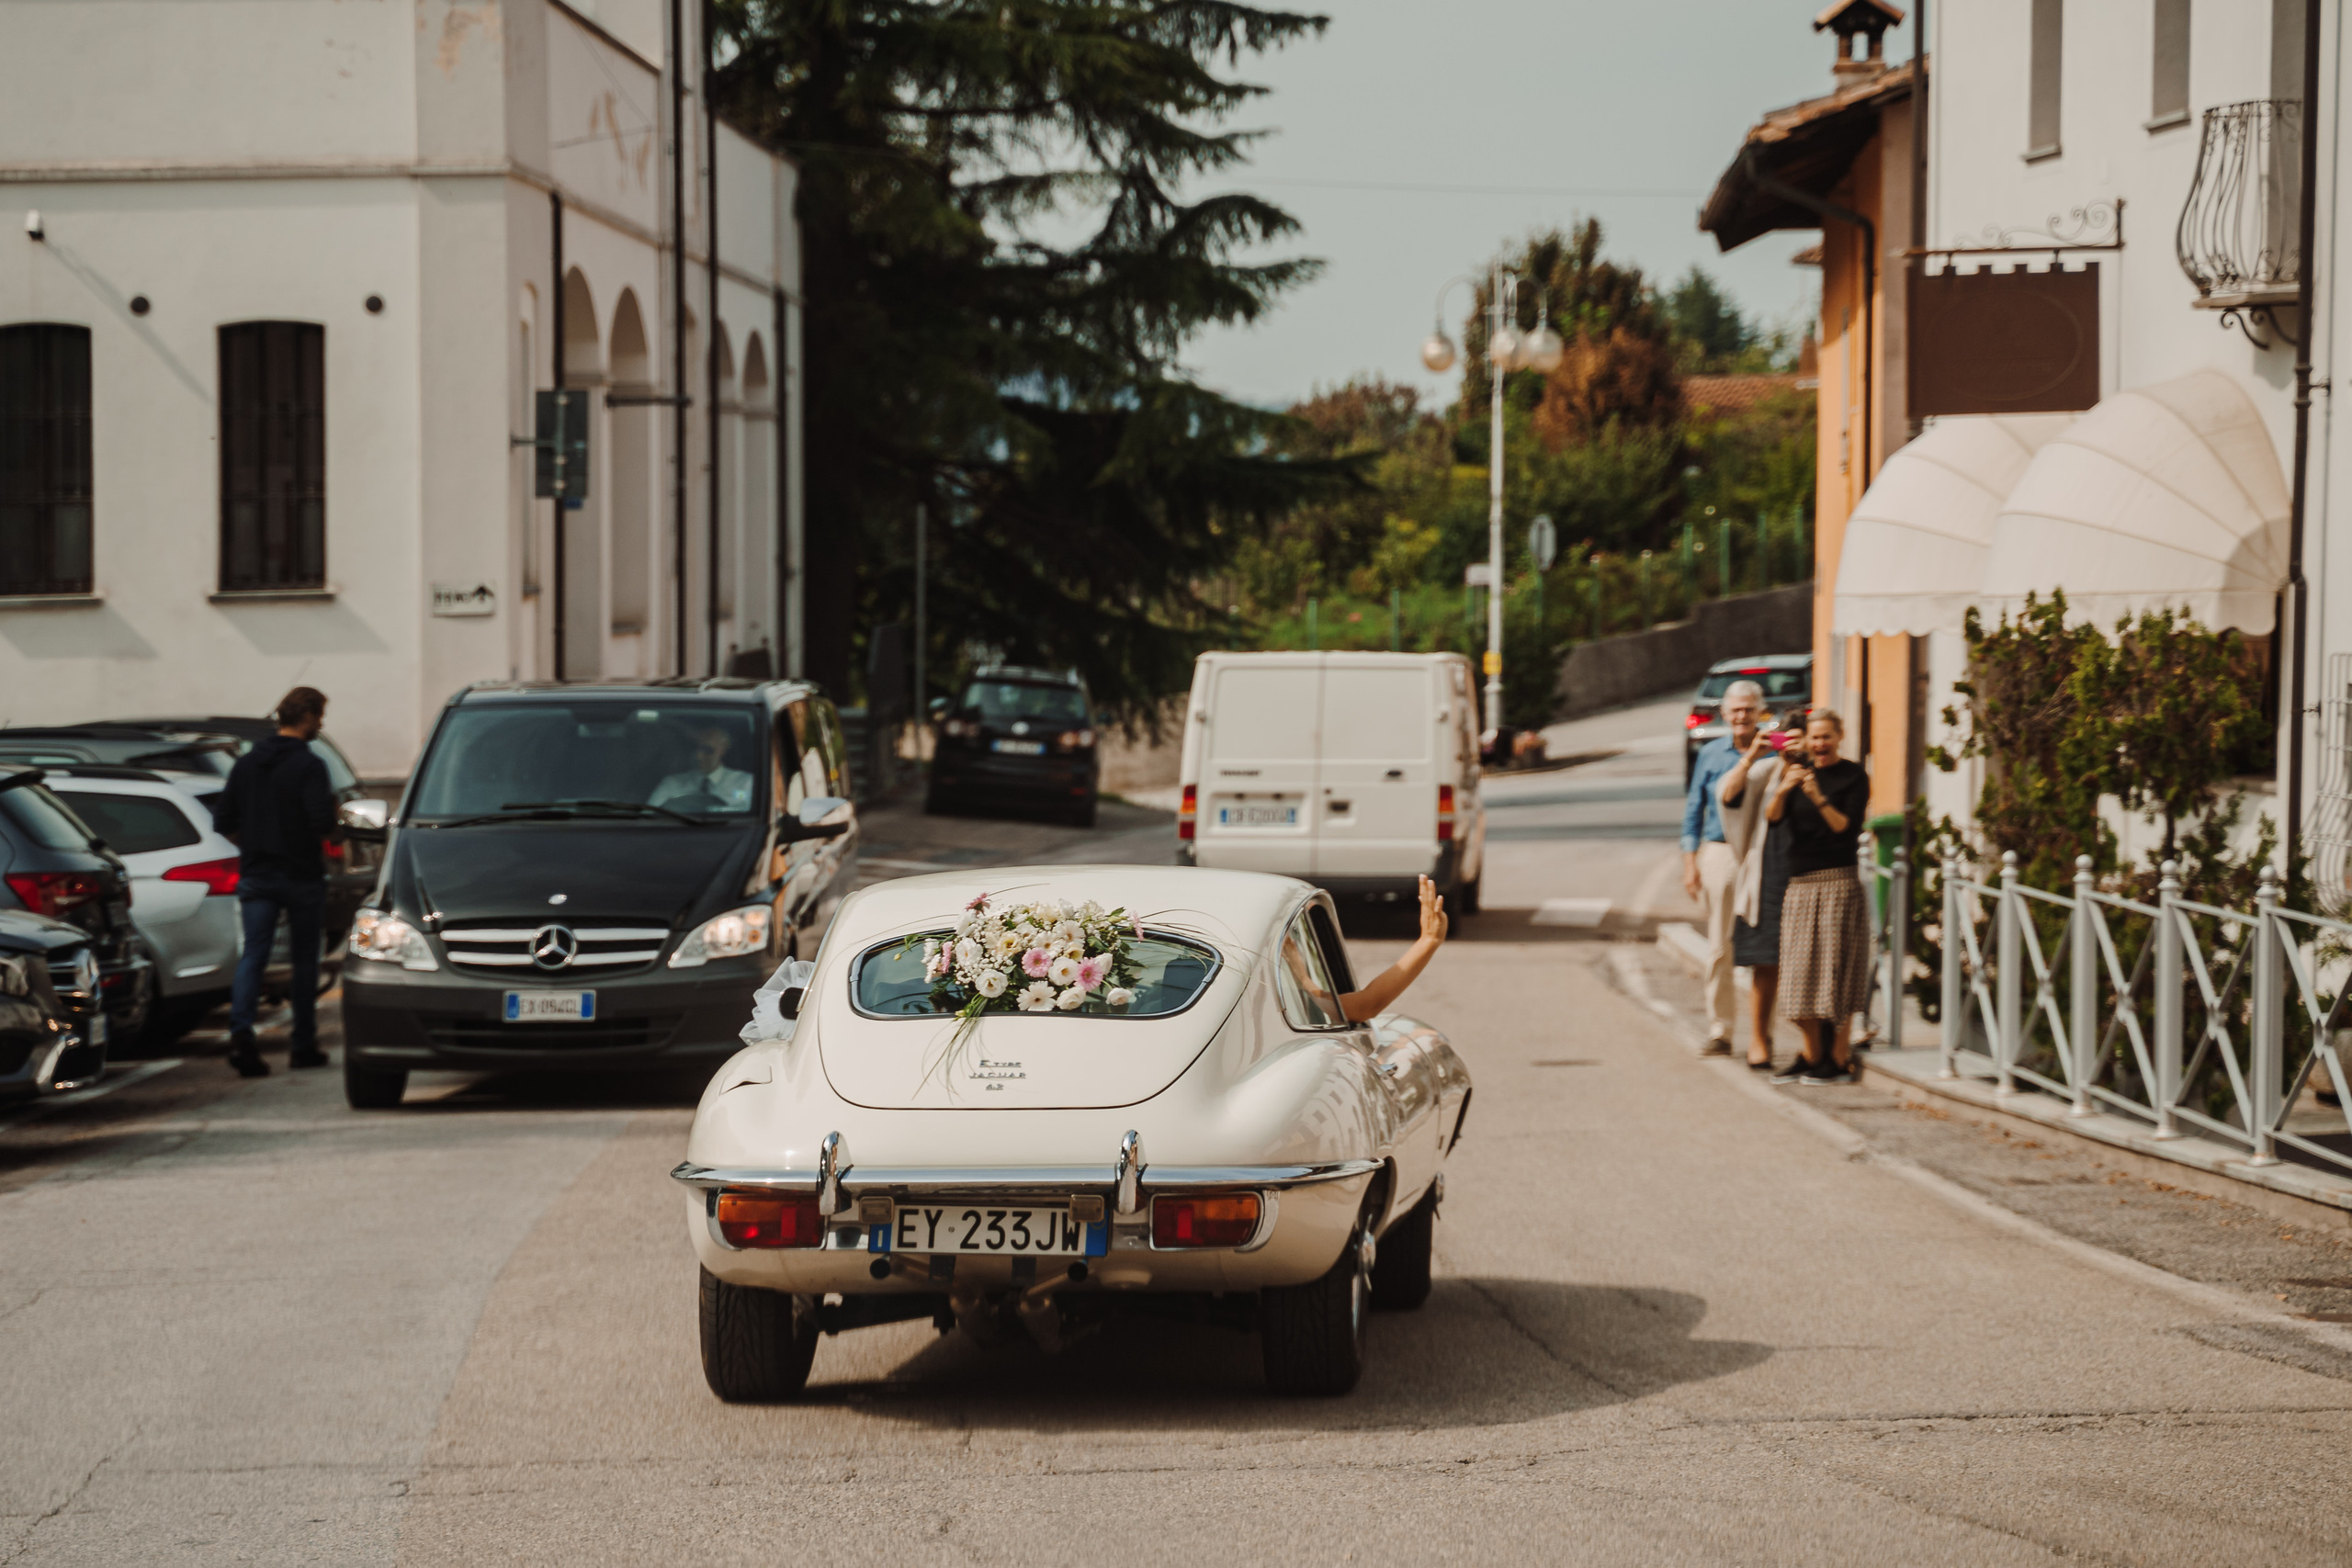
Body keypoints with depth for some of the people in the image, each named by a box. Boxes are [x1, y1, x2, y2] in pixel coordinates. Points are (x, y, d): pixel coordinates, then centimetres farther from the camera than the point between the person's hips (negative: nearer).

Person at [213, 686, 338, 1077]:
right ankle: (303, 1046, 15)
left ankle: (240, 1033, -23)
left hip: (256, 877, 4)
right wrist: (335, 831, 2)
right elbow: (322, 824, -20)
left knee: (252, 956, -1)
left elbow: (223, 821, 8)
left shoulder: (247, 763, 7)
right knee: (305, 959, 9)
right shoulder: (309, 766, -12)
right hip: (302, 876, -4)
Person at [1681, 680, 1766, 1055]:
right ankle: (1719, 1031, 11)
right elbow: (1694, 810, 11)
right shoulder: (1711, 754, 8)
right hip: (1718, 854, 2)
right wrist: (1690, 864, 4)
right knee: (1719, 949, 4)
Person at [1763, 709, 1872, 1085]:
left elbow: (1846, 827, -12)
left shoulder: (1854, 777, -3)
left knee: (1835, 967, -6)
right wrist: (1783, 789, -20)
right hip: (1801, 882, 5)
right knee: (1801, 968, 6)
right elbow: (1772, 818, -1)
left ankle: (1839, 1059, -3)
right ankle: (1811, 1056, 14)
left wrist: (1818, 797, -24)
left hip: (1838, 881, -5)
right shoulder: (1798, 770, 10)